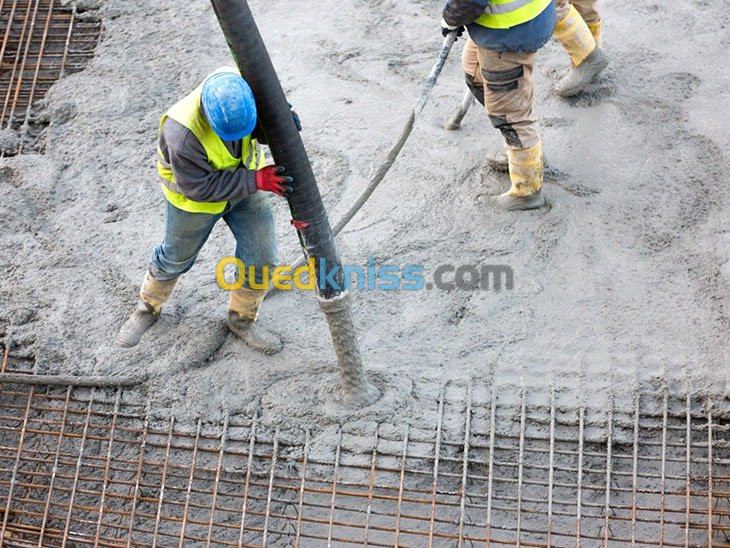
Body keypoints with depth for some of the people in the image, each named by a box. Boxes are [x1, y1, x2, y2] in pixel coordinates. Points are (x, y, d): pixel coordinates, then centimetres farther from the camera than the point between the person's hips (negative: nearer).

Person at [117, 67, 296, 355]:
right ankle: (148, 309, 49)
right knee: (175, 258, 19)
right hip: (195, 196, -4)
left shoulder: (241, 81, -29)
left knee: (262, 259, 4)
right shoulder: (182, 132, -43)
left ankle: (241, 319, 31)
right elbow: (200, 187, -33)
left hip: (244, 180, 4)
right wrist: (256, 180, -39)